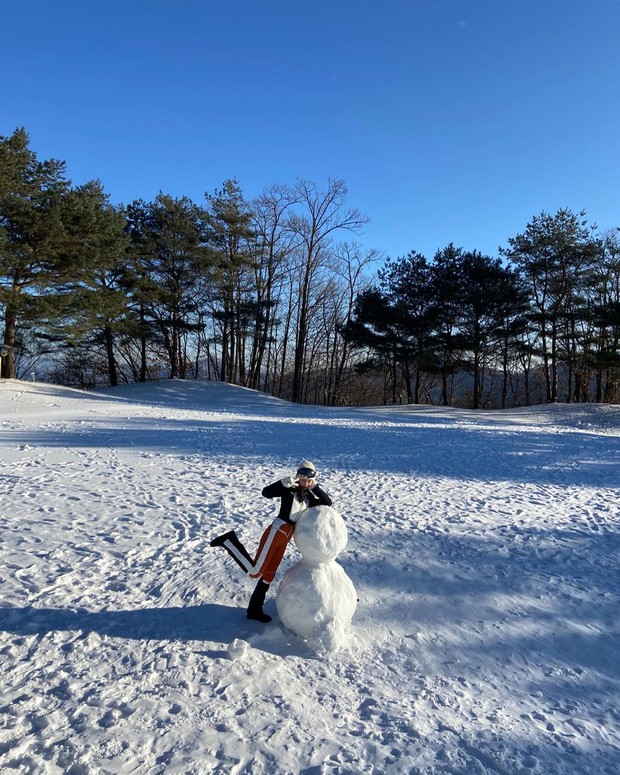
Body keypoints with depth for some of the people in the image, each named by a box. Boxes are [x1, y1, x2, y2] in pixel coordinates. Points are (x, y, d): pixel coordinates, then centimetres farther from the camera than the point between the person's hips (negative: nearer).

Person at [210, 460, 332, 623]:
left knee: (269, 574, 16)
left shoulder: (309, 497, 11)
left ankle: (255, 610, 29)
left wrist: (315, 487, -6)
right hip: (275, 533, -7)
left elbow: (328, 503, 4)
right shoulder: (289, 490, -7)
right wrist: (287, 481, -32)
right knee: (254, 572, -10)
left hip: (285, 538, 7)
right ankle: (229, 541, 1)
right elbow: (266, 492, -21)